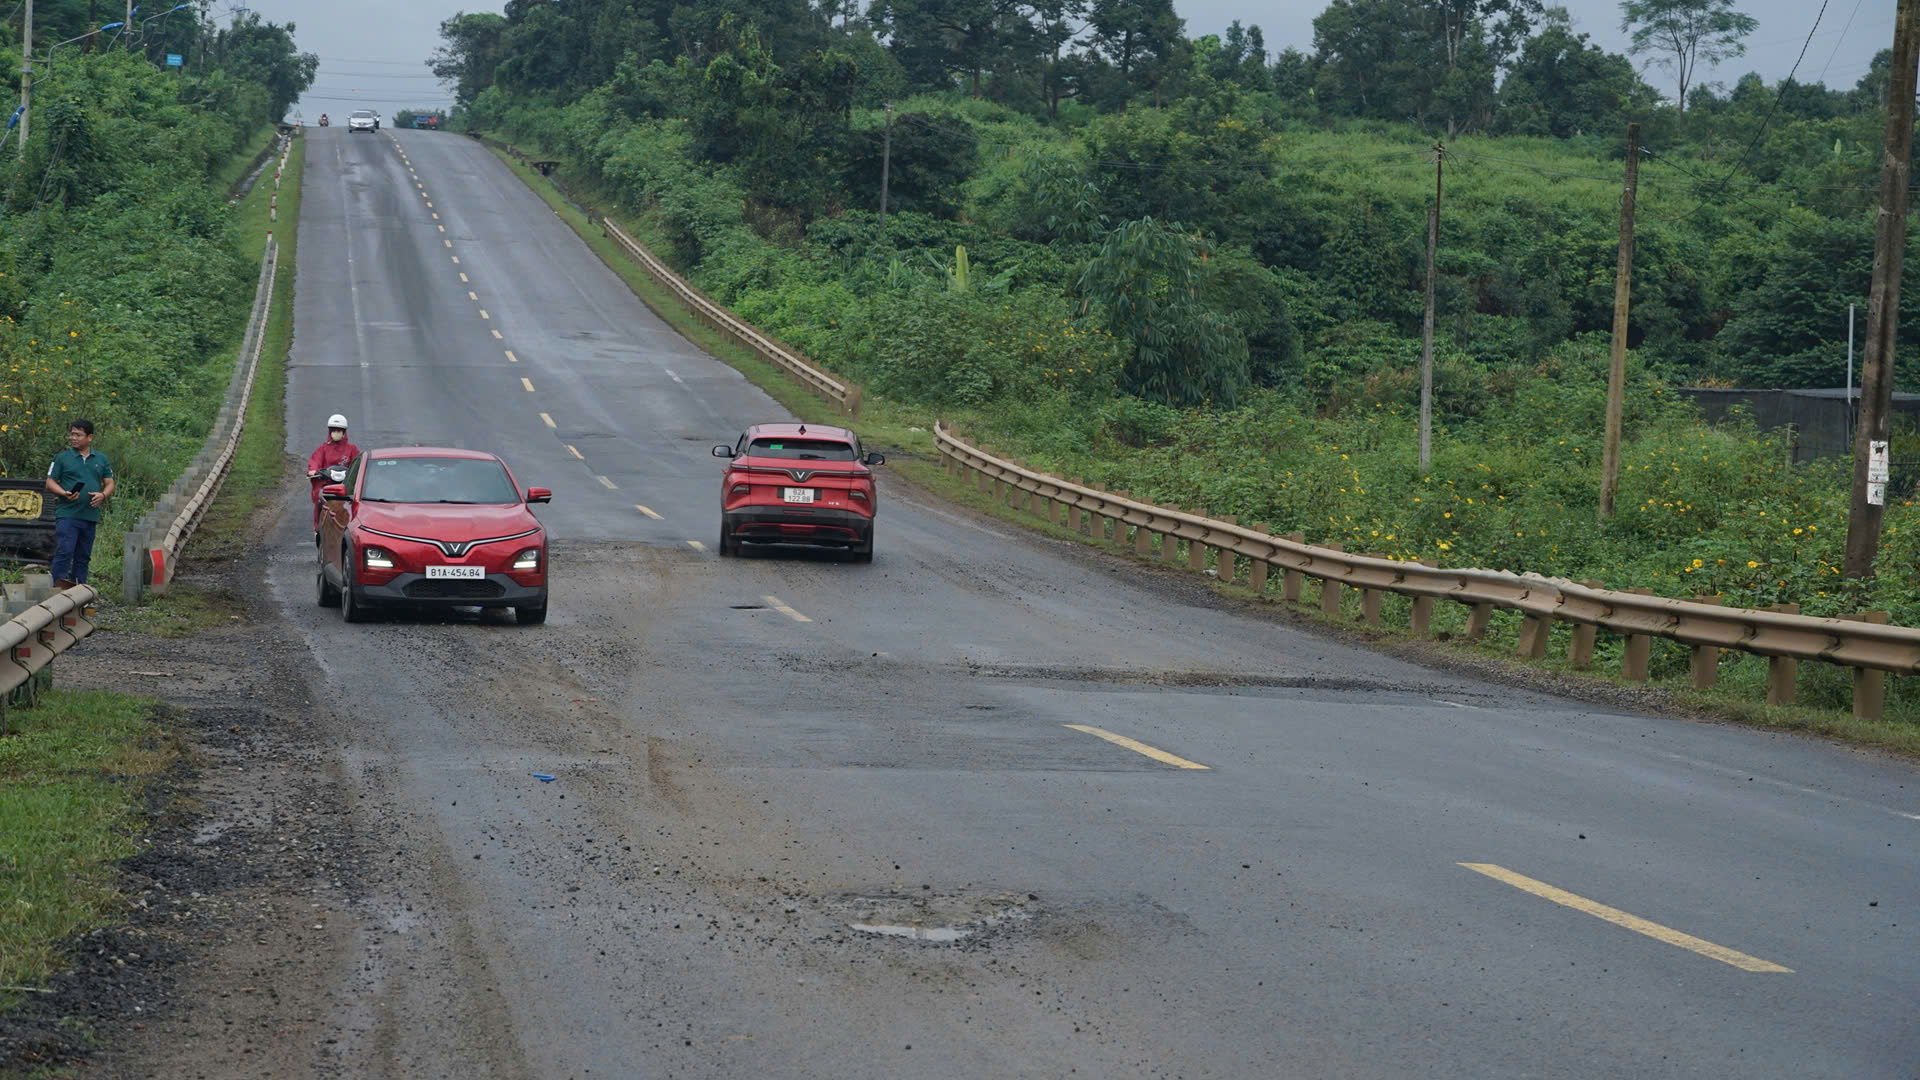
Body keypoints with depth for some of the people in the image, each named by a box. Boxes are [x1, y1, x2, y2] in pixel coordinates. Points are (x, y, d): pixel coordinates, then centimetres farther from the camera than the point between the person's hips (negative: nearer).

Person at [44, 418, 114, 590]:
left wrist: (102, 495, -7)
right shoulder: (63, 458, 3)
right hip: (67, 514, -4)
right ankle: (59, 588, -15)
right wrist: (64, 493, -17)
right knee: (64, 552, -14)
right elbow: (50, 483, 2)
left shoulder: (101, 459, 13)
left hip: (90, 516, 4)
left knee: (83, 556, 9)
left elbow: (109, 484, 15)